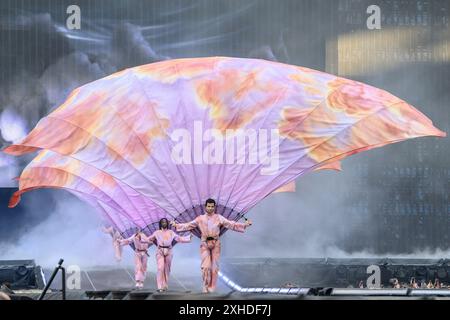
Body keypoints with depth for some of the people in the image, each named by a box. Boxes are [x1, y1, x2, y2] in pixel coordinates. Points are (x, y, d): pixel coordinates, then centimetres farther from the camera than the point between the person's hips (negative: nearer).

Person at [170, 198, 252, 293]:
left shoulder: (219, 218, 6)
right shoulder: (200, 219, 8)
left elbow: (231, 224, 2)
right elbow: (188, 225, 11)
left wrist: (245, 224, -6)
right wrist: (176, 225, 6)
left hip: (215, 243, 1)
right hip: (205, 244, -1)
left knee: (214, 266, 2)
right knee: (206, 266, -10)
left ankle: (211, 287, 11)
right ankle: (205, 286, 4)